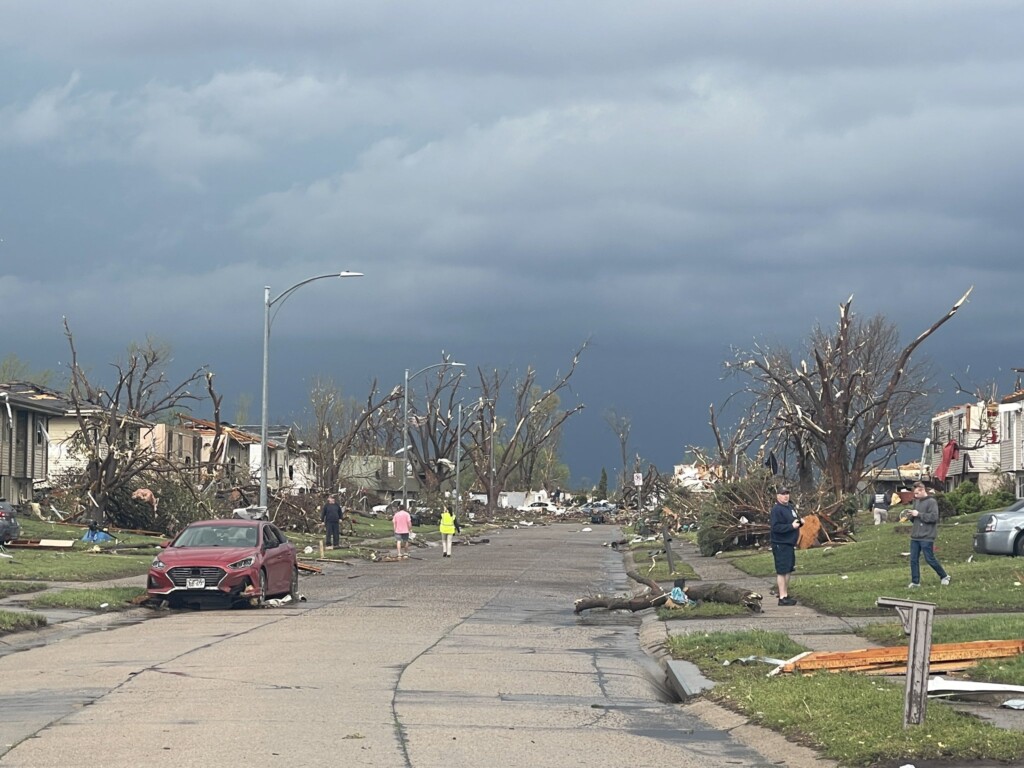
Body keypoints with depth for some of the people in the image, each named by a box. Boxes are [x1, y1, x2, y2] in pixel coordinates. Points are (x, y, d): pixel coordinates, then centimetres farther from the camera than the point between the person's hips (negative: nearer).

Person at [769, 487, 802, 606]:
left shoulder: (790, 507, 14)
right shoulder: (777, 509, -15)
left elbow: (794, 521, 26)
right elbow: (776, 527, -23)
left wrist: (799, 522, 3)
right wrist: (791, 526, -24)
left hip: (790, 544, 10)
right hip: (781, 544, -10)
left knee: (788, 570, 15)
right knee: (782, 571, -7)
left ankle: (785, 594, 24)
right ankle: (782, 597, -6)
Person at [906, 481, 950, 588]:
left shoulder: (931, 502, -9)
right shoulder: (917, 502, 14)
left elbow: (933, 517, -20)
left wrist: (918, 514, -19)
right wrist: (911, 515, 0)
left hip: (926, 537, -7)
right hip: (915, 537, 7)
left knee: (930, 559, -1)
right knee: (913, 560, 4)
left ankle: (944, 576, 16)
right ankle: (915, 582, 10)